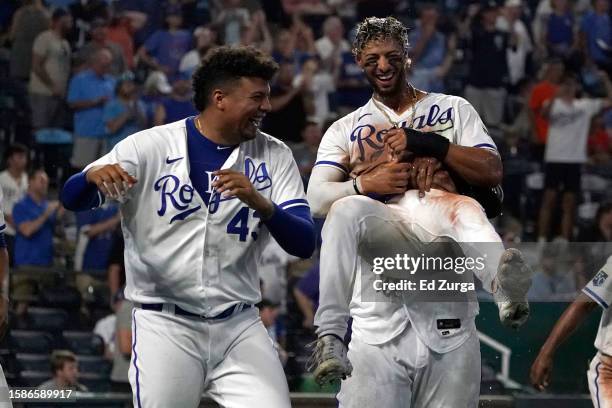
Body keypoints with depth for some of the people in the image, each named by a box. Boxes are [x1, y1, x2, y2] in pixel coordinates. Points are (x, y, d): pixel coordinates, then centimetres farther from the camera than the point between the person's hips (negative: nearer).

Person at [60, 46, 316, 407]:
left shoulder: (274, 156, 4)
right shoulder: (150, 147, -2)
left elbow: (305, 244, -4)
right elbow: (72, 199, -6)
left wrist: (259, 202, -23)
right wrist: (94, 176, -30)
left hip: (240, 327, 2)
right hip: (164, 324, -2)